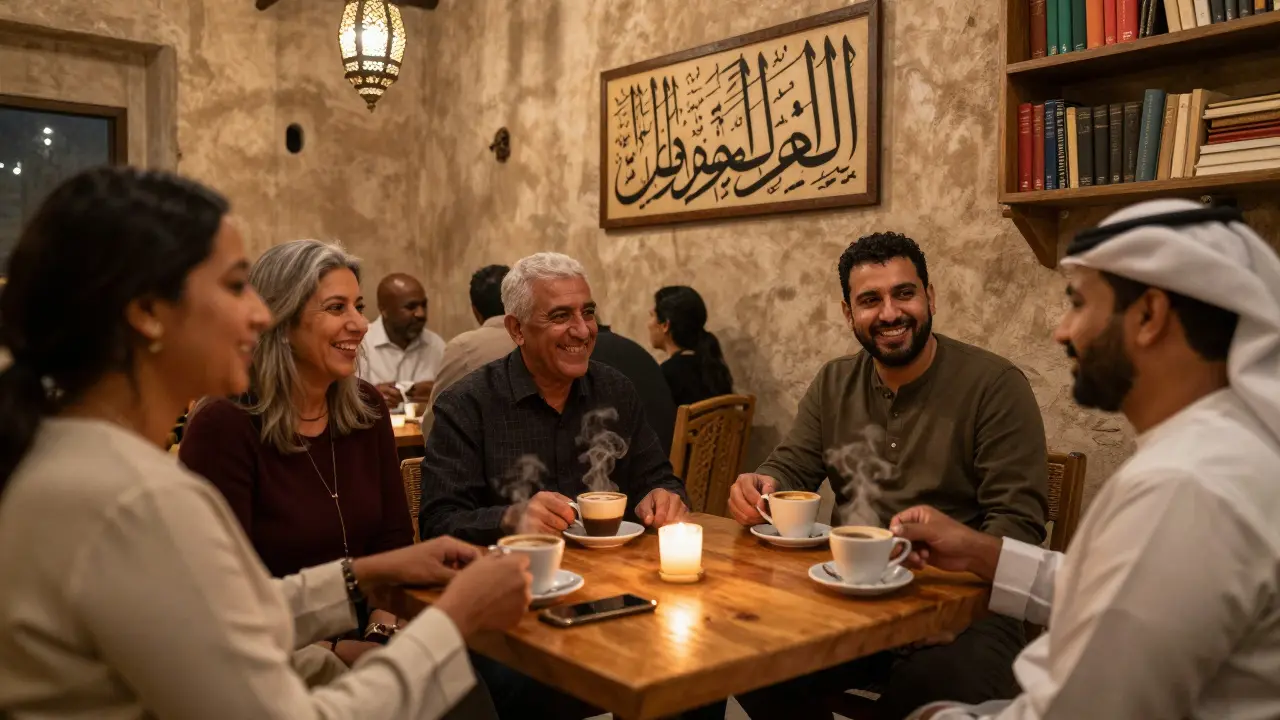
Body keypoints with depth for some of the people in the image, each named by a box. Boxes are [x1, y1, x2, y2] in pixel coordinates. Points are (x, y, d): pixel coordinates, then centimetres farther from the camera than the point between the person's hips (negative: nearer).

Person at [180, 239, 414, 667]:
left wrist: (383, 629, -9)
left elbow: (395, 538, 8)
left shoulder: (366, 409, 6)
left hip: (358, 637, 6)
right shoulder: (223, 427, -11)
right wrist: (339, 652, -20)